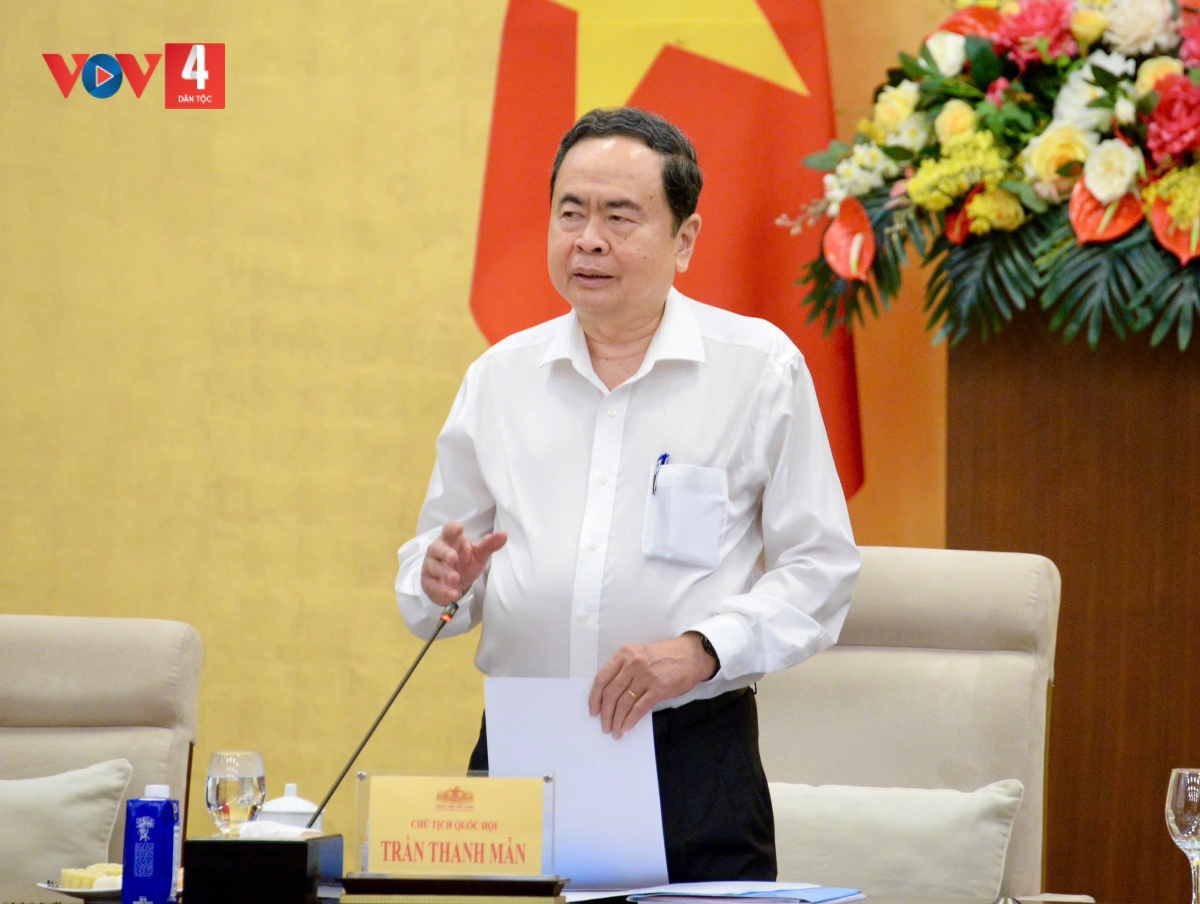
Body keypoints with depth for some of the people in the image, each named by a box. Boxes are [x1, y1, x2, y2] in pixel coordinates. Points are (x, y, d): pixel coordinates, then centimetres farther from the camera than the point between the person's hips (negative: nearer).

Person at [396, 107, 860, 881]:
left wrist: (702, 649, -16)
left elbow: (820, 567, -1)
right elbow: (440, 546, 18)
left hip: (693, 756, -2)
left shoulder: (762, 367, 2)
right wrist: (443, 582, -6)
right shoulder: (501, 376, 12)